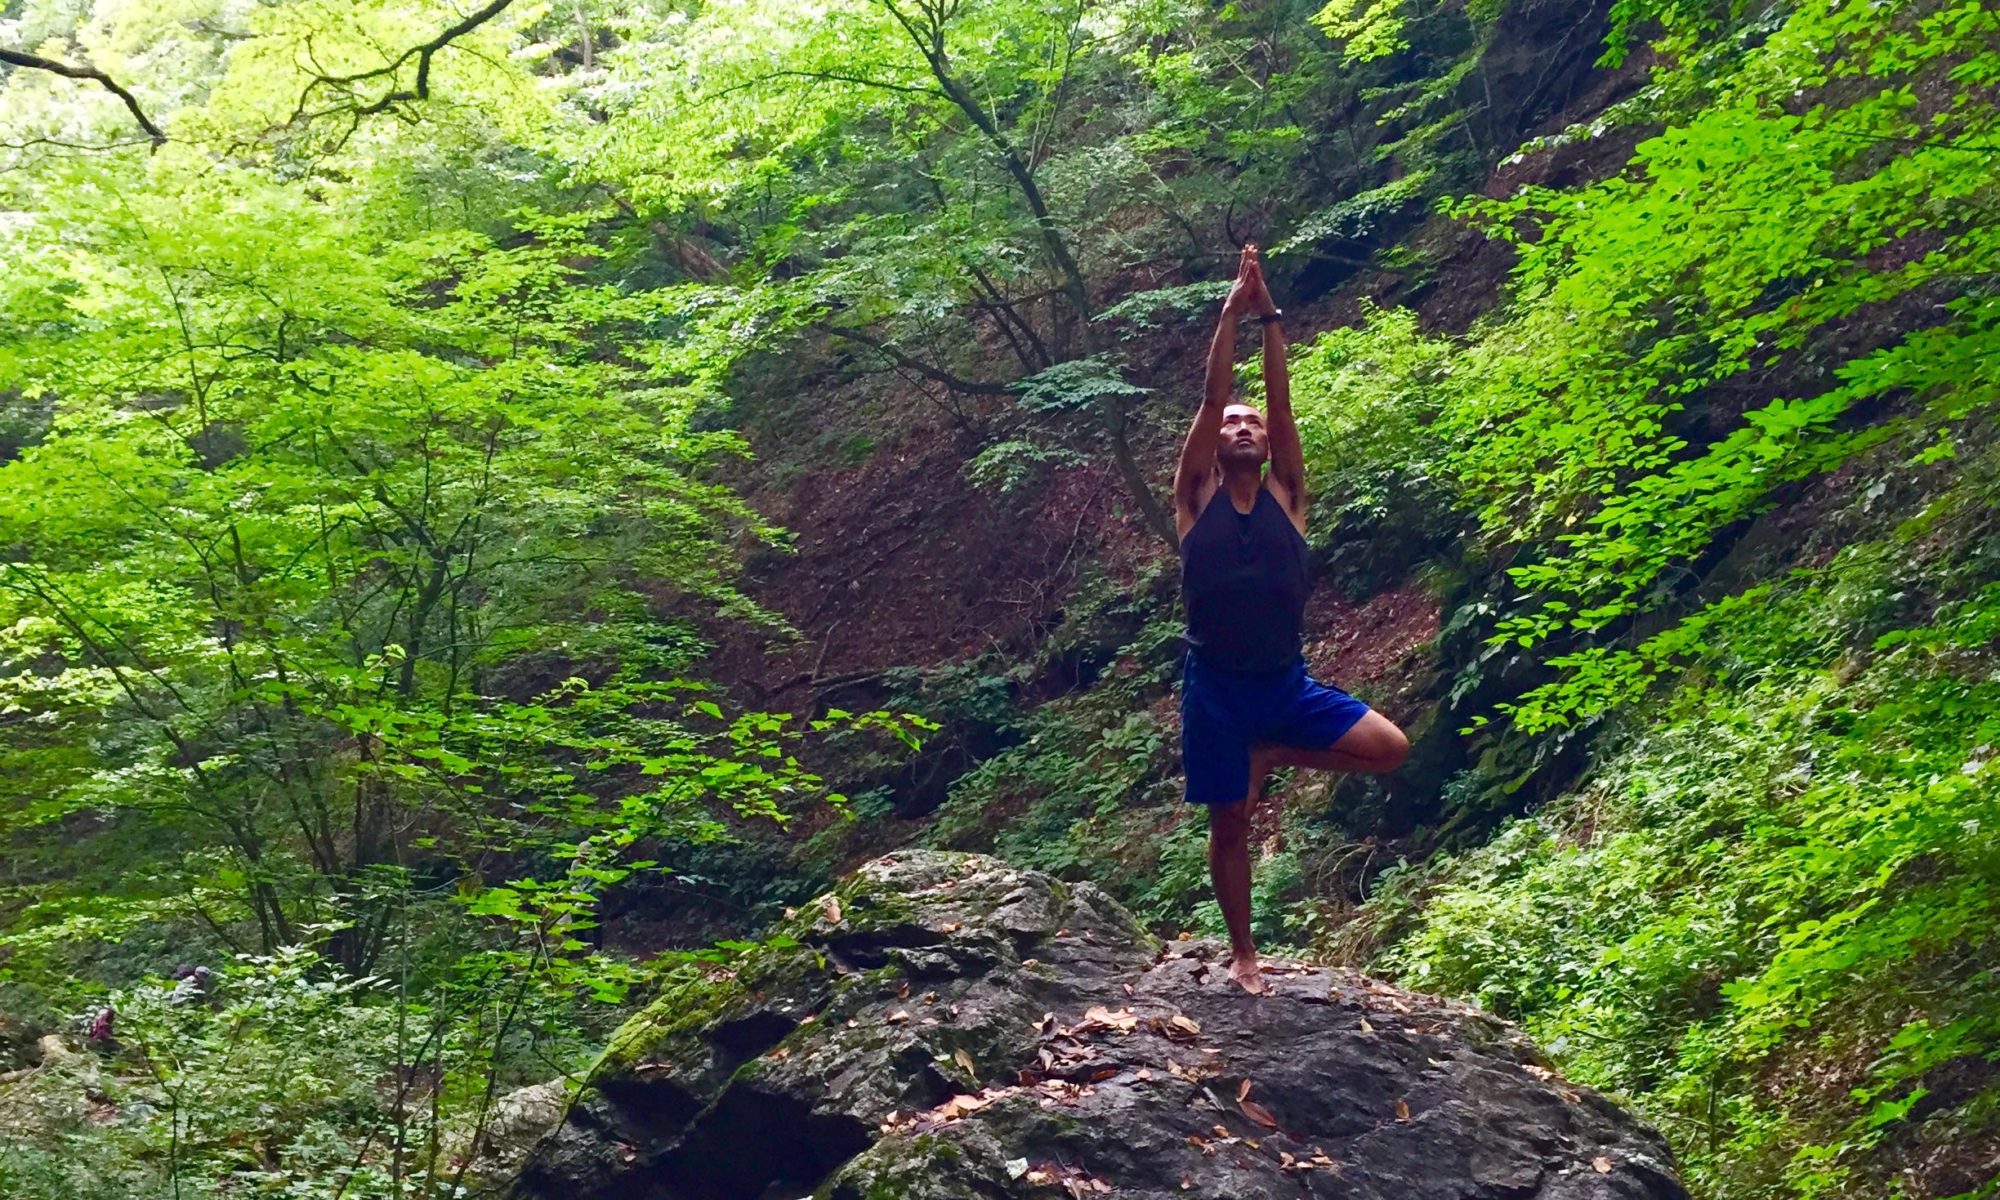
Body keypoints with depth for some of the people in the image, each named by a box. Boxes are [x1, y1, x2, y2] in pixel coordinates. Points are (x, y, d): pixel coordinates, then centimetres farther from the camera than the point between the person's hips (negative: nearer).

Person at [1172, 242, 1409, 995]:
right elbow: (1210, 398, -9)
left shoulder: (1285, 496, 3)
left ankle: (1272, 757, 8)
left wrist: (1269, 319, -11)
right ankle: (1243, 952, 26)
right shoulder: (1196, 499, 0)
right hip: (1215, 687, -2)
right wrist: (1232, 311, -12)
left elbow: (1282, 403, -5)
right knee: (1229, 827, 6)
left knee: (1389, 750, -15)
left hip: (1288, 682, 2)